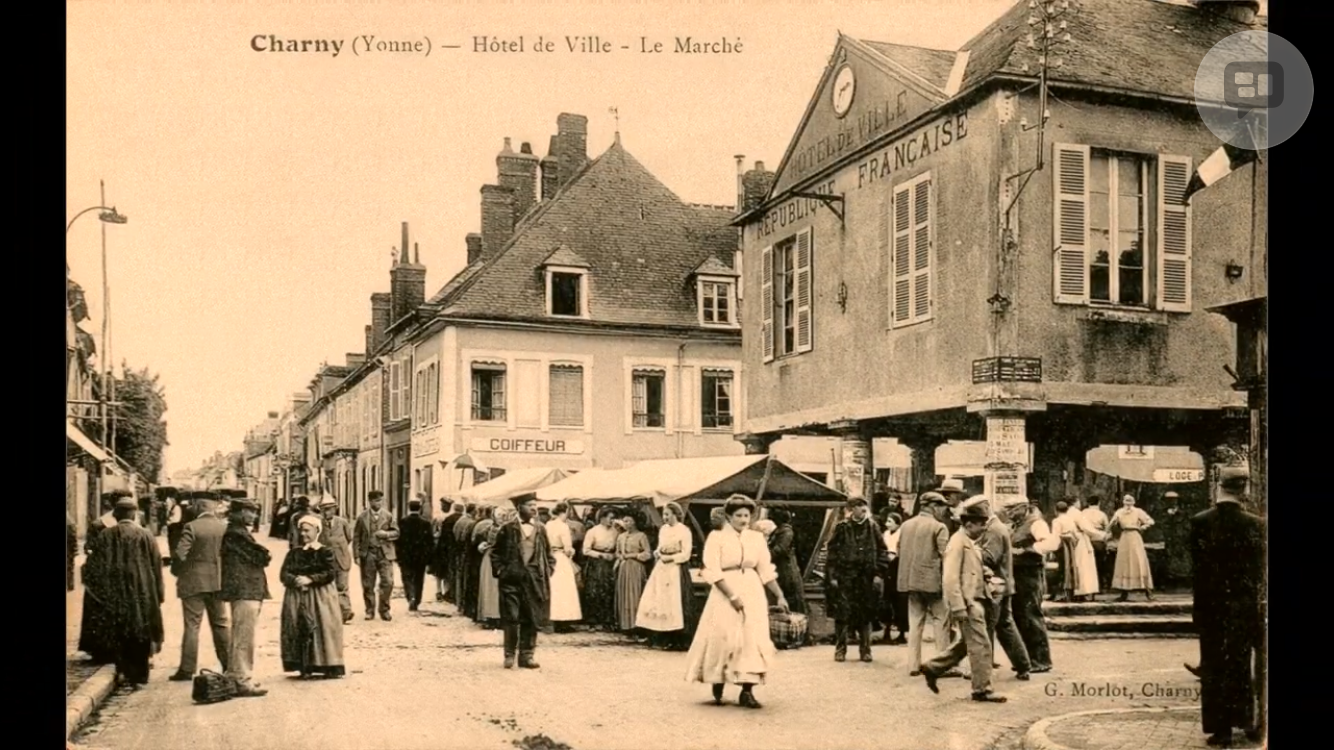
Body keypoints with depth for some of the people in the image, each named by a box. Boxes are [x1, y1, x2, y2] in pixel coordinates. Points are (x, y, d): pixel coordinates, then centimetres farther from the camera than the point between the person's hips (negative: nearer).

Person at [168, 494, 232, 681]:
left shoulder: (191, 527, -13)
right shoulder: (225, 527, -2)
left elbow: (180, 553, -18)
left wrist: (178, 571, 0)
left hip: (194, 582, -4)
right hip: (218, 581, 4)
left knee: (192, 625, 1)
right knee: (221, 624, 14)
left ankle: (187, 669, 2)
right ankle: (229, 665, 19)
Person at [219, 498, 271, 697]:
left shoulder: (237, 531, 17)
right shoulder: (237, 534, -16)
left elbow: (253, 557, 17)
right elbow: (261, 557, -15)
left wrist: (262, 557, -1)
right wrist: (266, 556, 4)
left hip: (243, 590, 11)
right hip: (245, 591, -11)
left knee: (240, 636, 18)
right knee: (244, 637, -7)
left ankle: (235, 676, 27)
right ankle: (243, 681, -5)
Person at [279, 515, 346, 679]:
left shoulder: (325, 552, 1)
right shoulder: (294, 553, 12)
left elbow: (330, 573, -10)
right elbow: (284, 574, 2)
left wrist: (310, 579, -20)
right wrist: (295, 580, -19)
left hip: (320, 596, -3)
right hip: (297, 598, 3)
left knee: (323, 628, -7)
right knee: (300, 630, -3)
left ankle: (328, 666, -1)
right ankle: (305, 667, 2)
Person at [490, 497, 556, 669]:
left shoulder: (540, 529, 9)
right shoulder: (508, 528, -1)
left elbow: (548, 554, 16)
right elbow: (496, 553, 4)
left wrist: (548, 571, 4)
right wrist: (500, 571, -4)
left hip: (534, 580, 3)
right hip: (511, 579, -3)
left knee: (531, 619, 4)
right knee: (511, 618, -2)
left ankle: (527, 655, 12)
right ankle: (509, 654, 11)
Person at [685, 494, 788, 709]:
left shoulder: (757, 538, 8)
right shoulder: (717, 537, -3)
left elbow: (766, 571, 9)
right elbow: (713, 572, -10)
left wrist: (779, 596, 1)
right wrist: (732, 596, -17)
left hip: (752, 593, 4)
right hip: (725, 594, -3)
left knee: (753, 640, -2)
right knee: (723, 639, -2)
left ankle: (747, 691, 1)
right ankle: (717, 690, 12)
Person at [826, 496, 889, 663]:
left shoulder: (872, 528, 6)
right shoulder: (842, 528, -2)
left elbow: (882, 551, 10)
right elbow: (832, 552, -1)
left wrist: (879, 572, 1)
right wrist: (832, 576, -6)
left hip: (865, 579, 2)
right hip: (845, 578, -2)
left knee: (865, 615, 6)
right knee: (842, 614, -3)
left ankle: (865, 650, 16)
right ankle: (840, 649, 7)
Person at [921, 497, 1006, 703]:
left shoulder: (971, 543, 16)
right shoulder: (958, 542, -15)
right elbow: (950, 578, -21)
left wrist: (985, 574, 11)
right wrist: (958, 608, -24)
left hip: (975, 600, 10)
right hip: (967, 602, -10)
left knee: (967, 643, 18)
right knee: (980, 645, -5)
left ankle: (933, 668, 26)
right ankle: (982, 689, 3)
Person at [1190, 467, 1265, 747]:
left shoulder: (1200, 522, -10)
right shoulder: (1255, 525, -11)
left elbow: (1196, 565, -5)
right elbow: (1260, 569, -4)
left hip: (1210, 606, 0)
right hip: (1244, 606, 1)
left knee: (1214, 668, 7)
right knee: (1241, 665, 15)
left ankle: (1221, 729, 9)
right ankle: (1245, 721, 24)